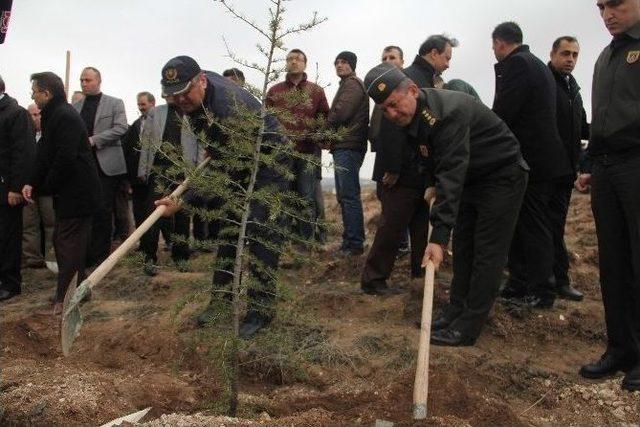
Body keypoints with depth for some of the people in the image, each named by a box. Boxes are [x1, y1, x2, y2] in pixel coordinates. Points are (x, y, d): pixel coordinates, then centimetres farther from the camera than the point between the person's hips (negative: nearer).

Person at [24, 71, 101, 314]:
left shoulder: (65, 116, -17)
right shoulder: (53, 115, 14)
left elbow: (65, 158, -24)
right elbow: (46, 155, 15)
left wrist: (46, 187, -11)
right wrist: (33, 183, 4)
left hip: (77, 192, -10)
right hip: (68, 191, 10)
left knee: (69, 244, -3)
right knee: (62, 241, 16)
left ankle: (66, 298, 6)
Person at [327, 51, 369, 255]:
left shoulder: (352, 84, -5)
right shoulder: (347, 85, 27)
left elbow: (339, 113, -16)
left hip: (348, 146, -10)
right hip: (344, 146, 10)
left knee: (349, 195, -11)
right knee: (344, 195, 11)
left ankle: (355, 244, -10)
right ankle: (349, 241, 16)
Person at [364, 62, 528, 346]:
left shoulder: (449, 112, -33)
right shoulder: (411, 117, -5)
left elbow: (452, 175, -40)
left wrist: (439, 236, -43)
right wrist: (433, 186, 0)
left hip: (503, 176, -9)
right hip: (471, 177, 9)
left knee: (488, 251, -8)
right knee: (463, 246, 11)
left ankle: (468, 328, -4)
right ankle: (457, 310, 20)